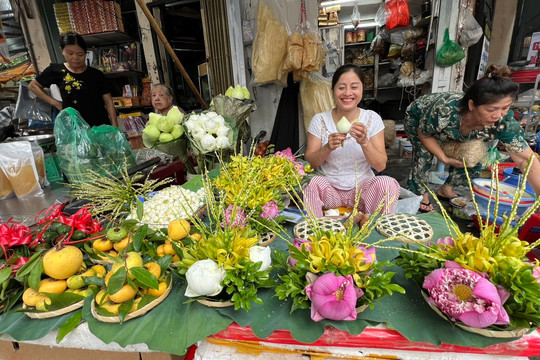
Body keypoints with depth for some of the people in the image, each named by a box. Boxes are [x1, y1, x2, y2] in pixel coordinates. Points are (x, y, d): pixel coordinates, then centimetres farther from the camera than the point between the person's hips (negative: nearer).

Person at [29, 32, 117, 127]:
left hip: (101, 126, 0)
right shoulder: (57, 71, 6)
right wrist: (55, 102, 6)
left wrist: (115, 127, -6)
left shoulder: (96, 75, 4)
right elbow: (33, 85, 19)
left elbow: (108, 101, 3)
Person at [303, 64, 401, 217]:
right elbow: (309, 162, -5)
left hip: (362, 188, 1)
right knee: (312, 182, -31)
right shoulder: (320, 120, -3)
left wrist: (364, 142, -25)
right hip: (329, 189, 0)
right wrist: (328, 148, -24)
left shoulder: (372, 118, -2)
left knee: (388, 183, -27)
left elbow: (381, 166, -7)